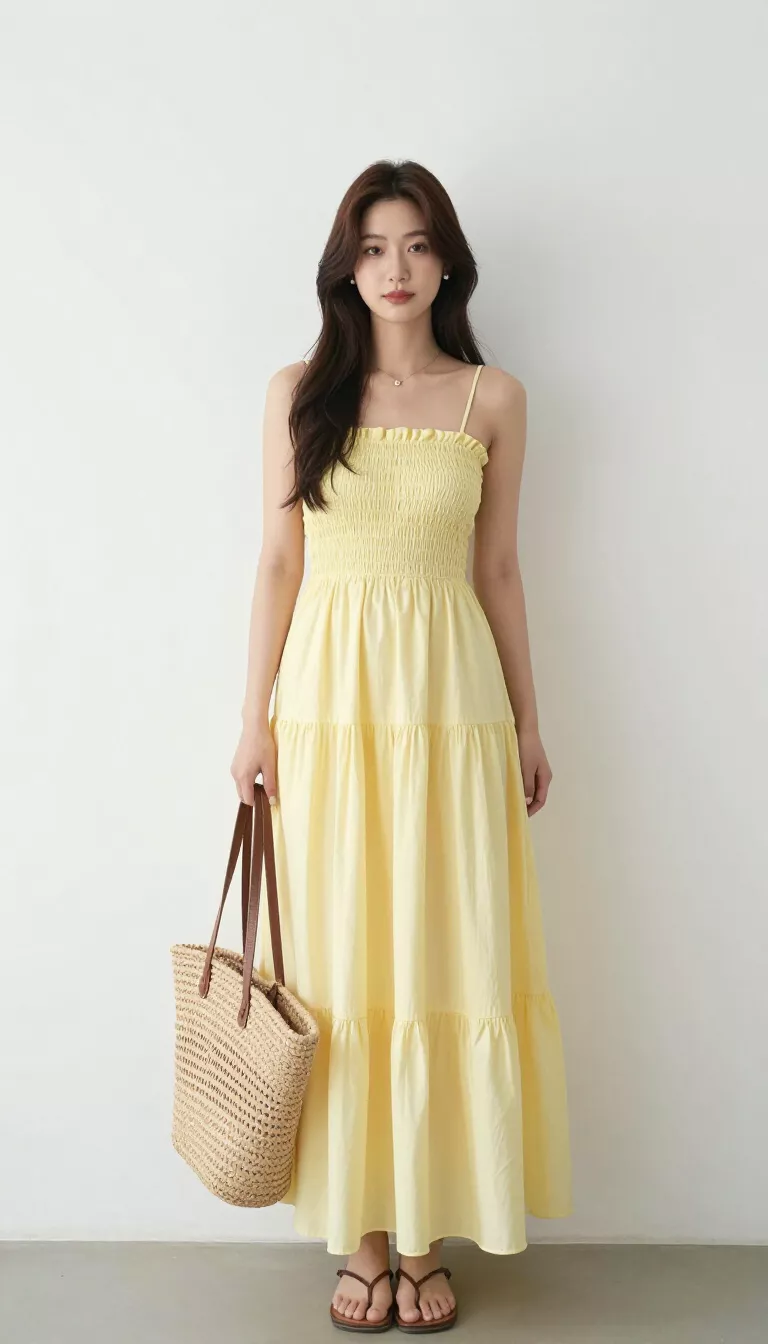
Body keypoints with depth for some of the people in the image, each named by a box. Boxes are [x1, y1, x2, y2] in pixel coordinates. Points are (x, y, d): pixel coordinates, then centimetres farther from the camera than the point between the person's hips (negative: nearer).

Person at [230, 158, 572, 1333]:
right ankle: (361, 1233, 19)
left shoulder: (493, 399, 6)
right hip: (330, 700, 0)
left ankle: (429, 1233, 18)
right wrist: (256, 718, -1)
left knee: (445, 961, 4)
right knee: (340, 967, 5)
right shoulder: (299, 392, 5)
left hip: (451, 703, 0)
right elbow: (278, 561, 4)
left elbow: (499, 570, 8)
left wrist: (528, 724, 8)